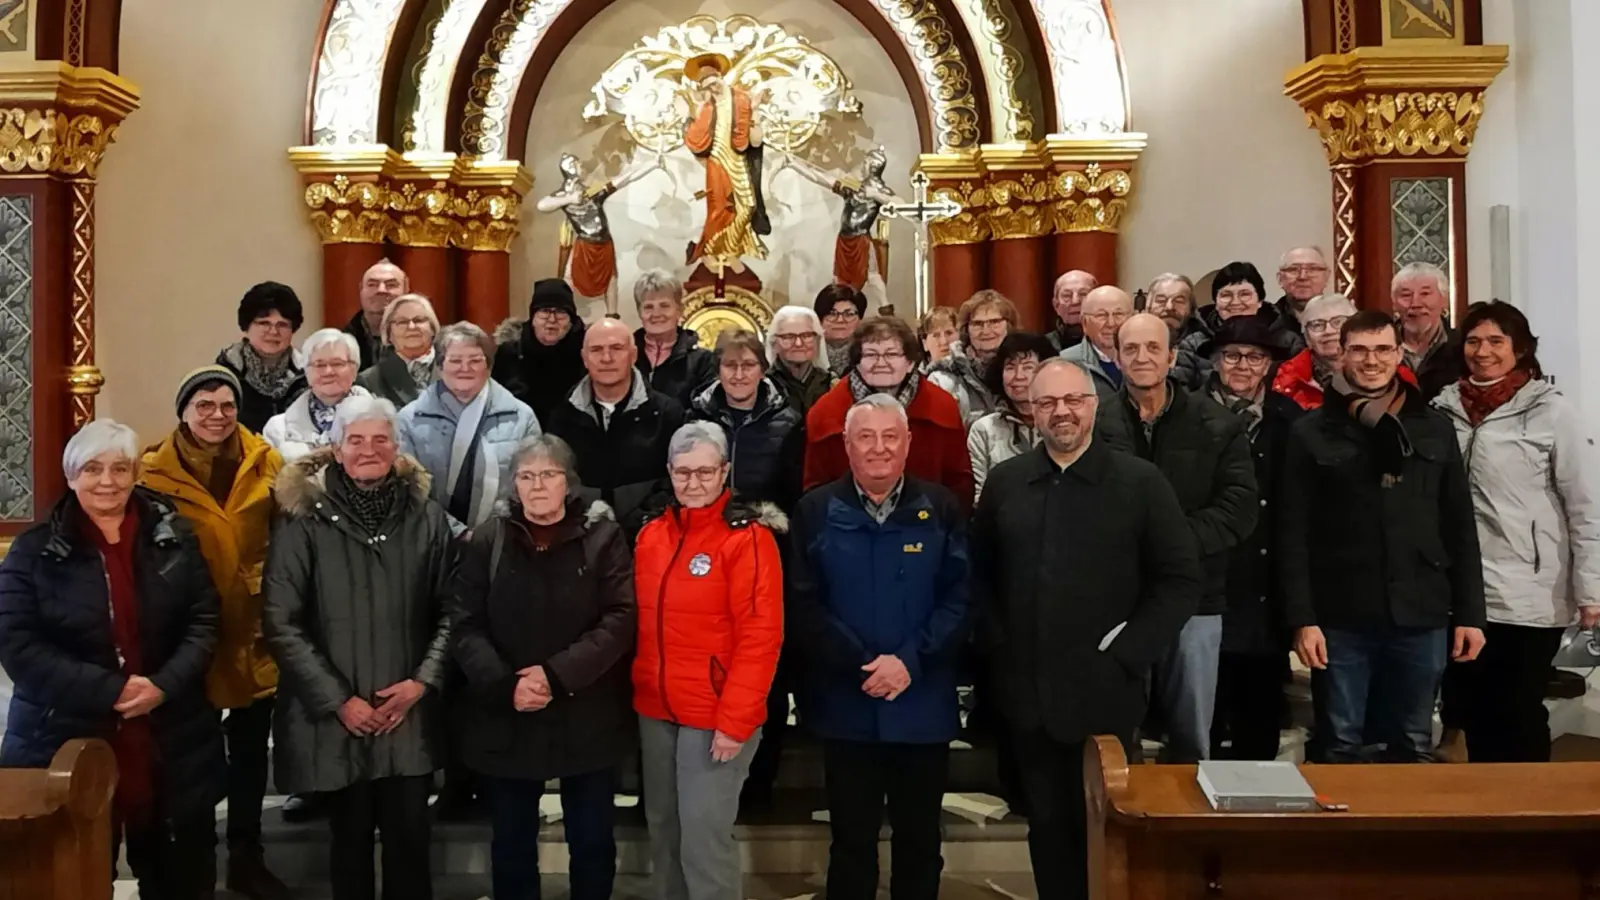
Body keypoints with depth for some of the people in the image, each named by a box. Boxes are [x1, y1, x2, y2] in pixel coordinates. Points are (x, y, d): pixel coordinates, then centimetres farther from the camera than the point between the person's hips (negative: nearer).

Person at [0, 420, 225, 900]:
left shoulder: (174, 537, 4)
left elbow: (204, 621, 2)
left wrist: (165, 684, -15)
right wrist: (109, 691, -17)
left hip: (172, 744, 2)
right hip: (68, 743, -1)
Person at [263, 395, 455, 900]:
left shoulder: (426, 517, 1)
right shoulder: (305, 519, -5)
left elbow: (450, 609, 6)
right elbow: (281, 623, -5)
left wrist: (424, 681, -7)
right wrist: (337, 699, -9)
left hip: (410, 714, 1)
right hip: (334, 718, -1)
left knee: (410, 837, 6)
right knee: (351, 837, 12)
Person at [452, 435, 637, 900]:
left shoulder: (603, 536, -3)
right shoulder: (488, 540, 2)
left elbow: (621, 619, -12)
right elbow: (466, 627, -3)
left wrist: (557, 675, -21)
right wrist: (505, 684, -19)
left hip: (587, 719, -1)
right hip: (506, 720, 1)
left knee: (593, 842, 13)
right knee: (511, 843, 15)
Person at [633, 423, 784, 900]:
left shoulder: (748, 538, -12)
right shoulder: (651, 534, 8)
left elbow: (760, 637, -15)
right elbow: (641, 622, 14)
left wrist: (734, 720, -18)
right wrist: (640, 691, 7)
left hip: (715, 717, -6)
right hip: (656, 710, 6)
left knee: (704, 838, -3)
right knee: (662, 830, 16)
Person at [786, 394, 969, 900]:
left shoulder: (941, 509, 0)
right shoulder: (815, 511, -1)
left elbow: (961, 597, -5)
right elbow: (804, 605, -6)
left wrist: (911, 660, -16)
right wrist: (860, 665, -15)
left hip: (923, 707, 1)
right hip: (845, 706, 0)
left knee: (920, 840, 15)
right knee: (851, 841, 14)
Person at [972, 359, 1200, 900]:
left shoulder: (1140, 482, -3)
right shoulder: (1004, 482, 7)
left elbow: (1180, 579, -4)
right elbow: (980, 573, 12)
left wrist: (1126, 652, -10)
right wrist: (996, 645, 1)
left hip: (1104, 691, -3)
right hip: (1027, 691, 3)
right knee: (1046, 825, 13)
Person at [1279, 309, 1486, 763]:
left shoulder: (1435, 428, 8)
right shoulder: (1311, 432, 0)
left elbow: (1460, 527, 10)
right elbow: (1294, 534, -3)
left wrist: (1470, 613, 5)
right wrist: (1302, 618, -9)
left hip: (1421, 615, 2)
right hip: (1341, 618, -2)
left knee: (1413, 748, 13)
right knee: (1341, 749, 7)